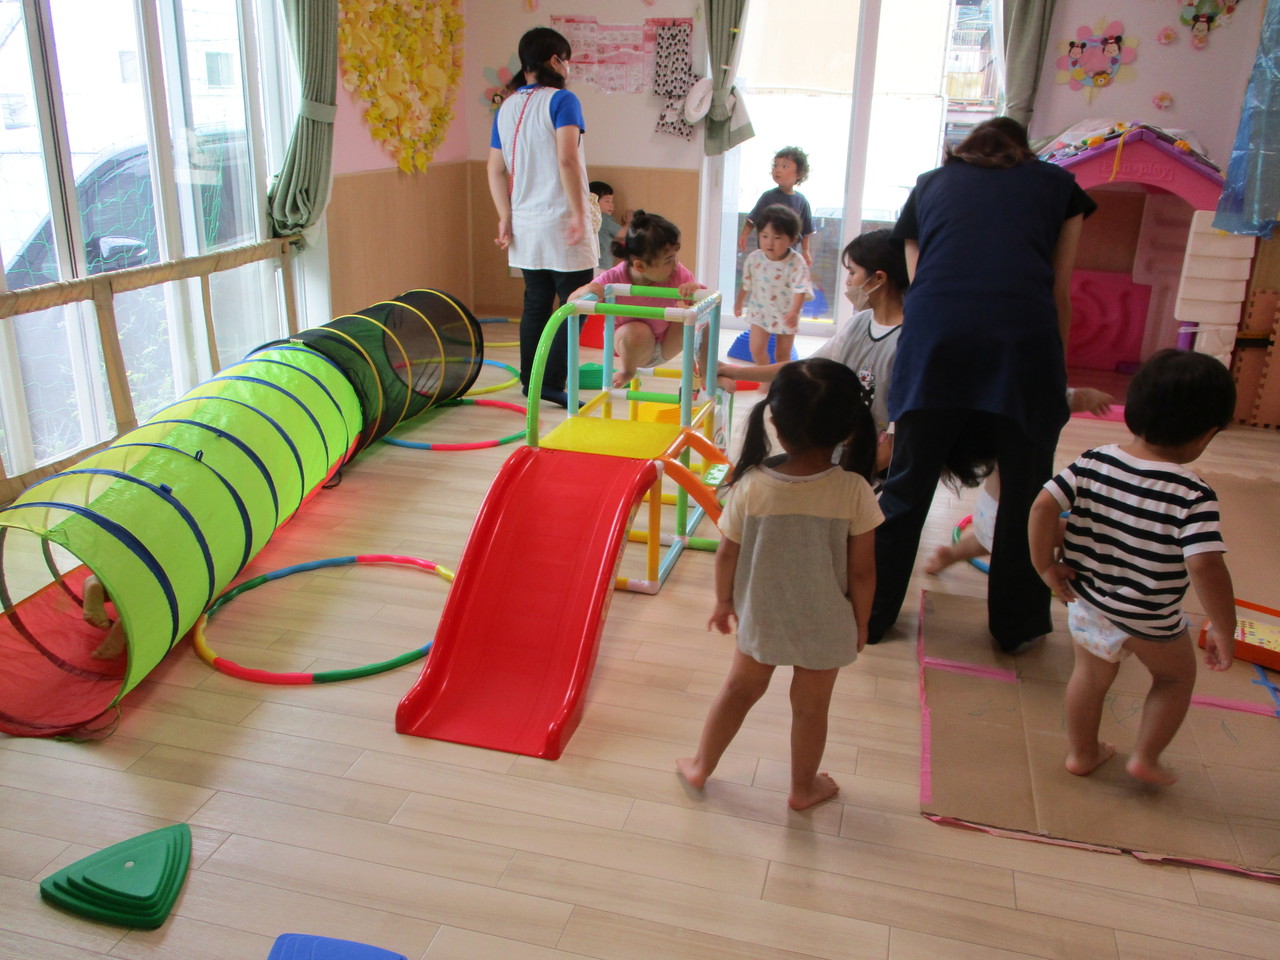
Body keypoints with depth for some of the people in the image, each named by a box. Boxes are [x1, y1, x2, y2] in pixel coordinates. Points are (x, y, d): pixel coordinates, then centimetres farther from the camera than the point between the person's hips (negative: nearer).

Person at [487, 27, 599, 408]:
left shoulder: (506, 108, 12)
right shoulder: (561, 101, -8)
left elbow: (495, 169, 9)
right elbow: (567, 159, -21)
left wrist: (505, 218, 10)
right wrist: (579, 213, -19)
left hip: (524, 226, 7)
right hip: (560, 224, -7)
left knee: (535, 304, 15)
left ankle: (529, 380, 19)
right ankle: (552, 382, -4)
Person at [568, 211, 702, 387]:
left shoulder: (677, 273, -24)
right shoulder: (614, 279, -28)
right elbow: (572, 302, -23)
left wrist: (695, 287, -50)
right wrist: (585, 291, -48)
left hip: (666, 344, 2)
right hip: (633, 346, -1)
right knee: (637, 332, -37)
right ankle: (626, 371, -1)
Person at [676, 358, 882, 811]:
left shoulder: (751, 485, -20)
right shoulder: (853, 491, -22)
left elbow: (727, 555, -8)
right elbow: (861, 572, -14)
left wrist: (723, 602, 11)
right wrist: (860, 622, 4)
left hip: (760, 617, 1)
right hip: (825, 625, -1)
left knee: (740, 688, 24)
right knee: (811, 706, 20)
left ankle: (700, 765, 39)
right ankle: (804, 787, 41)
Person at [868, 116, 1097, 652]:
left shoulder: (929, 186, 27)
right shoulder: (1057, 185, 24)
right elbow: (1060, 292, 16)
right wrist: (1057, 370, 21)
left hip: (933, 334, 1)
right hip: (1023, 337, -1)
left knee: (907, 485, 13)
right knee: (1025, 492, 15)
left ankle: (870, 613, 25)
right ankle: (1017, 626, 28)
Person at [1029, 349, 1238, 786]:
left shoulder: (1092, 464, -12)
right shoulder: (1194, 496, -23)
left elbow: (1043, 506, -16)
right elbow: (1205, 568, -29)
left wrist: (1045, 566, -4)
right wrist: (1224, 630, -17)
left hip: (1087, 603, 4)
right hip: (1152, 622, -4)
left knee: (1090, 676, 26)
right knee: (1176, 677, 26)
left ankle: (1082, 753, 42)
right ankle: (1145, 756, 28)